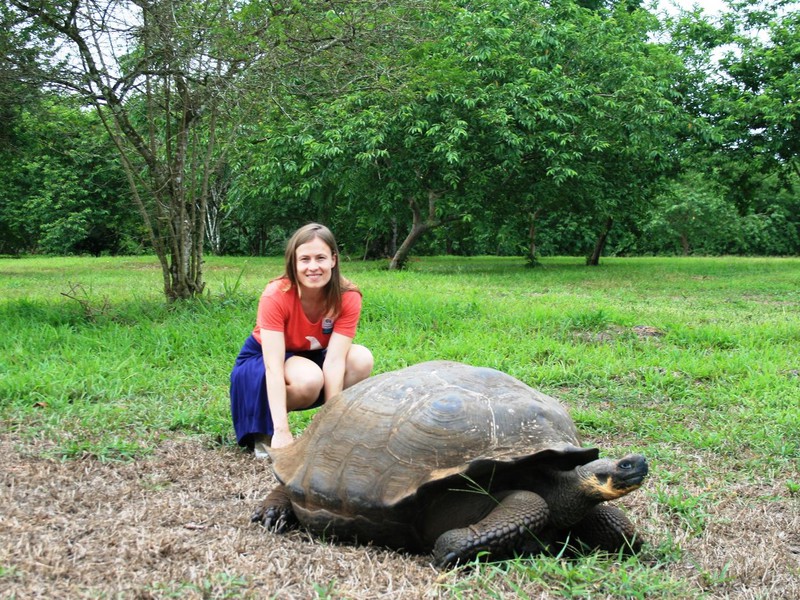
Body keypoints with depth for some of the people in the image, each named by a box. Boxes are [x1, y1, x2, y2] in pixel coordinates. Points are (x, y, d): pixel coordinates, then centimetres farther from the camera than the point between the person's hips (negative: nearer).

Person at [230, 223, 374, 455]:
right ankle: (265, 429, -8)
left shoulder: (348, 298, -22)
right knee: (308, 378, -36)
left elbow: (334, 361, -28)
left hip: (311, 357, 3)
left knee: (361, 359, -26)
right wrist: (282, 430, -43)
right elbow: (274, 367, -36)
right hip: (262, 359, -3)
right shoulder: (276, 296, -30)